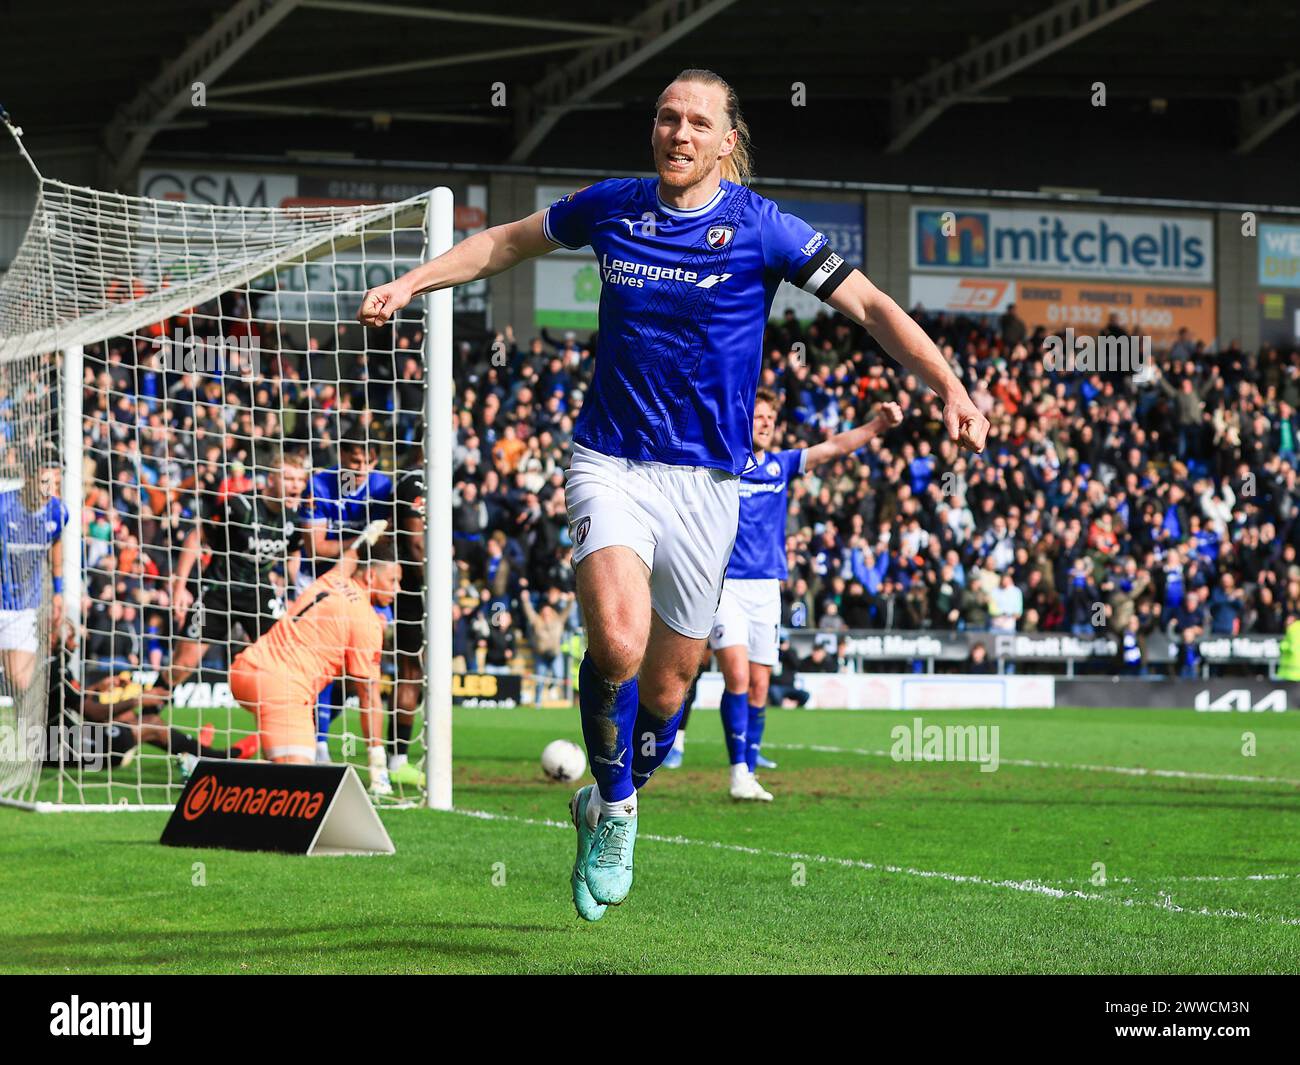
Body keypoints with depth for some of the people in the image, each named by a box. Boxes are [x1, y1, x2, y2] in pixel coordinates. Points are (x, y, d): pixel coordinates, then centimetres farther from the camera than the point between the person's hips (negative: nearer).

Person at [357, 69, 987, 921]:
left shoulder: (759, 227, -5)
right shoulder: (609, 207, 2)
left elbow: (871, 307, -6)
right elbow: (508, 242, 21)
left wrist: (950, 388, -19)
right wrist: (410, 284, 15)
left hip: (706, 481, 0)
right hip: (610, 461, 0)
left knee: (667, 683, 7)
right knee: (617, 641, -25)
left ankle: (606, 809, 37)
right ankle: (615, 808, -1)